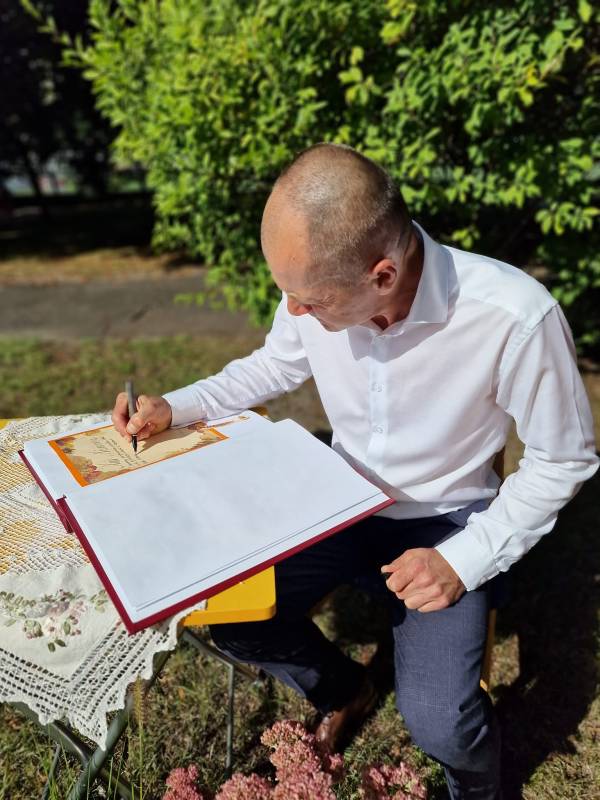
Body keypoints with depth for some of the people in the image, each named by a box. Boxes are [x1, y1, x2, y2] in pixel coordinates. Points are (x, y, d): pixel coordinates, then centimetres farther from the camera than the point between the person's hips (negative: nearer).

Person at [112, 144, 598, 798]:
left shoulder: (514, 316, -30)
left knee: (436, 722, -19)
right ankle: (343, 689, 26)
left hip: (445, 521, -3)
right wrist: (175, 407, -6)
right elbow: (274, 364, 5)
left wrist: (466, 561, -19)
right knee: (229, 620, -9)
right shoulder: (317, 284, -17)